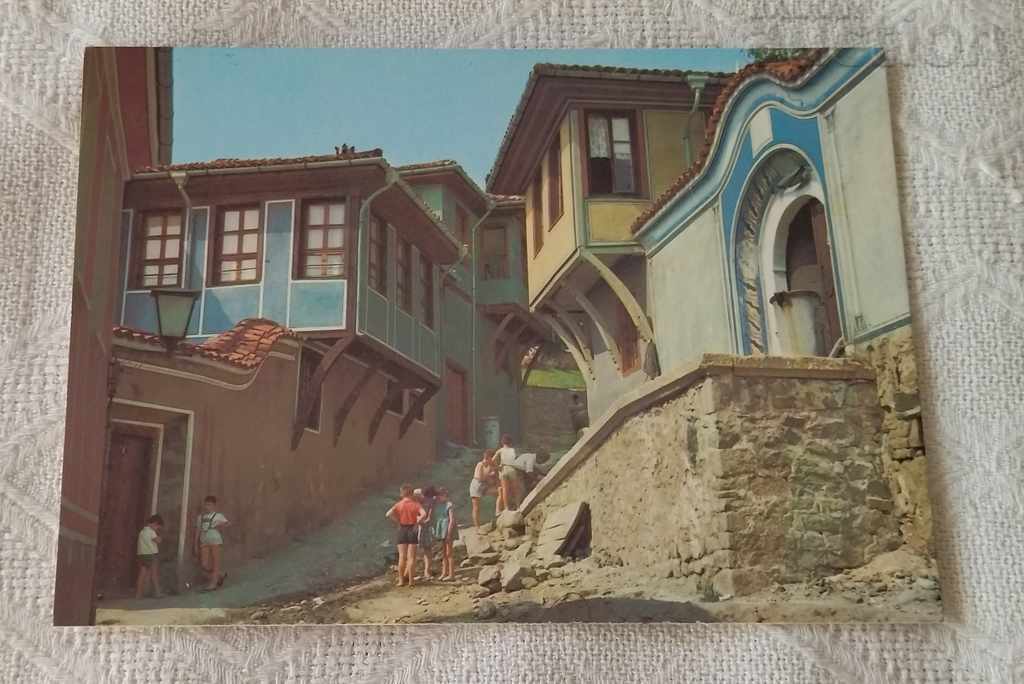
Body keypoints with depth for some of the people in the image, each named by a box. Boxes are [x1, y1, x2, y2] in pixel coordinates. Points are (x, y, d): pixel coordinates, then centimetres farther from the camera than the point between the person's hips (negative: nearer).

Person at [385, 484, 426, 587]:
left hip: (402, 530, 2)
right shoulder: (416, 504, -3)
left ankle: (401, 580, 6)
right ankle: (410, 580, 1)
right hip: (412, 530, -1)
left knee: (402, 557, 7)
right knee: (411, 557, 3)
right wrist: (417, 523, -10)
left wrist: (397, 523, -2)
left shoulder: (399, 504, 2)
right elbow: (424, 514, -21)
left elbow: (388, 514, -12)